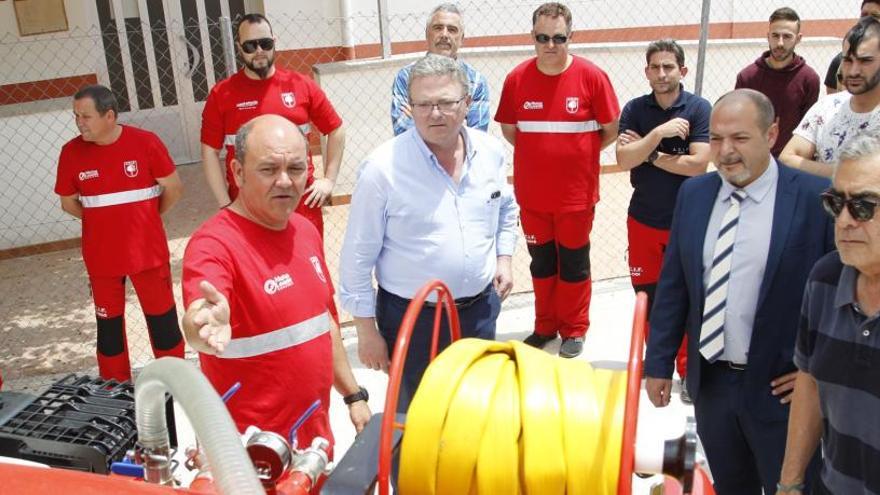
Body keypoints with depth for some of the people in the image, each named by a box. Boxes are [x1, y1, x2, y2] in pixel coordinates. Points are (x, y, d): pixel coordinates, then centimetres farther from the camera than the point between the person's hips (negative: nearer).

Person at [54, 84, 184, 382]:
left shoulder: (145, 142, -12)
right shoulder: (71, 152, -5)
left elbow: (174, 188, -3)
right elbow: (68, 202, 8)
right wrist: (104, 222, 4)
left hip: (148, 251, -2)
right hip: (101, 256, 2)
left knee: (162, 319, 9)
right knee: (108, 322, 14)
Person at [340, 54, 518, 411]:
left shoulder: (491, 152, -3)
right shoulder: (382, 168, -19)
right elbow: (358, 257, -14)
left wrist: (503, 258, 2)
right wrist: (366, 330, -11)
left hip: (481, 308, 5)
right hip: (412, 317, -4)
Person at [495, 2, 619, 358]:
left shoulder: (591, 77, -10)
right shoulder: (516, 79, -4)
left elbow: (611, 130, -2)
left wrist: (577, 154, 1)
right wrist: (543, 155, 3)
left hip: (576, 193, -2)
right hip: (532, 193, 2)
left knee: (574, 262, 11)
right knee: (541, 262, 16)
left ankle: (575, 330, 29)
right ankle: (545, 325, 34)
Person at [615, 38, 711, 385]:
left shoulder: (699, 108, -8)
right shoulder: (635, 109, -1)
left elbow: (698, 164, -17)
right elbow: (623, 160, -13)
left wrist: (649, 155, -12)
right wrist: (659, 133, -22)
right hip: (643, 219, 3)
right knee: (646, 294, 13)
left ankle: (688, 369, 20)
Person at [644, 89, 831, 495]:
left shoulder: (816, 198, -14)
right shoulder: (693, 194, 0)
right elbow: (673, 284, 4)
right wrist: (659, 362, 5)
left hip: (780, 388, -4)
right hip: (709, 381, 4)